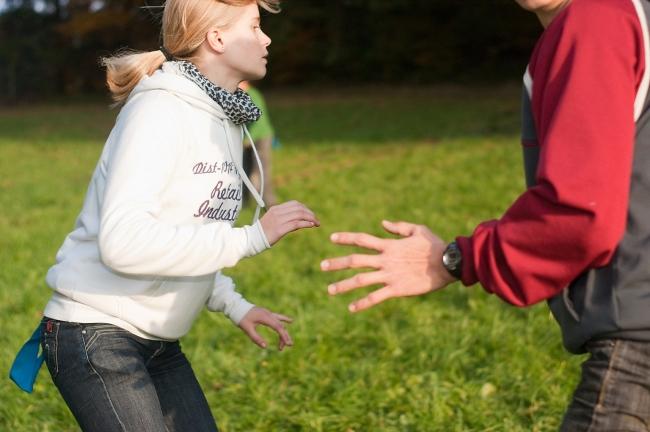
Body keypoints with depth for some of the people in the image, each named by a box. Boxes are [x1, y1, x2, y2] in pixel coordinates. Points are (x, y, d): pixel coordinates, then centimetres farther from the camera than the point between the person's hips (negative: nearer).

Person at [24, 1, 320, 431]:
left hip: (159, 342, 8)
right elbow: (122, 240, -30)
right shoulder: (161, 108, -18)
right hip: (97, 335, -8)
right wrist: (251, 238, -27)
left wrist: (234, 304, 2)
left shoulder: (226, 120, 8)